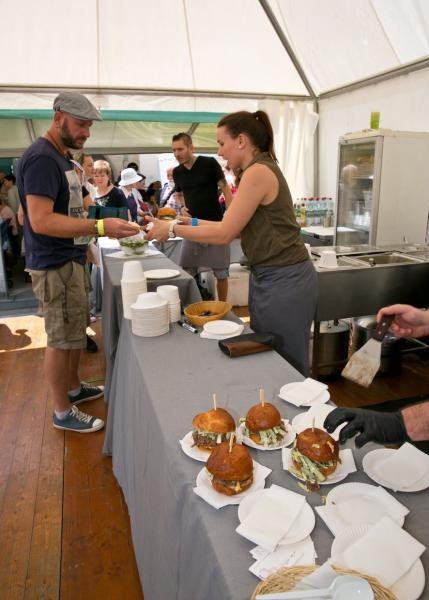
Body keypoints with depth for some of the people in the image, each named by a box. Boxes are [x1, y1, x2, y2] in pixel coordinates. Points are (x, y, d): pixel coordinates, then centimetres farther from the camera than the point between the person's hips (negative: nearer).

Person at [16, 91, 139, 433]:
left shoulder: (62, 156, 15)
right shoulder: (41, 158, -17)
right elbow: (41, 220, -26)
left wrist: (86, 242, 19)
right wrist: (100, 227, -31)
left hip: (69, 260, 10)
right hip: (54, 265, -10)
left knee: (74, 331, 18)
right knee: (62, 338, 0)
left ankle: (74, 388, 36)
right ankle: (63, 412, 15)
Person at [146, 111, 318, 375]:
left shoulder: (258, 172, -17)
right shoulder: (261, 169, 13)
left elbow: (224, 233, -16)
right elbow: (236, 228, 13)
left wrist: (172, 229, -6)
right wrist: (190, 222, 12)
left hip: (284, 281, -10)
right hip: (270, 277, 10)